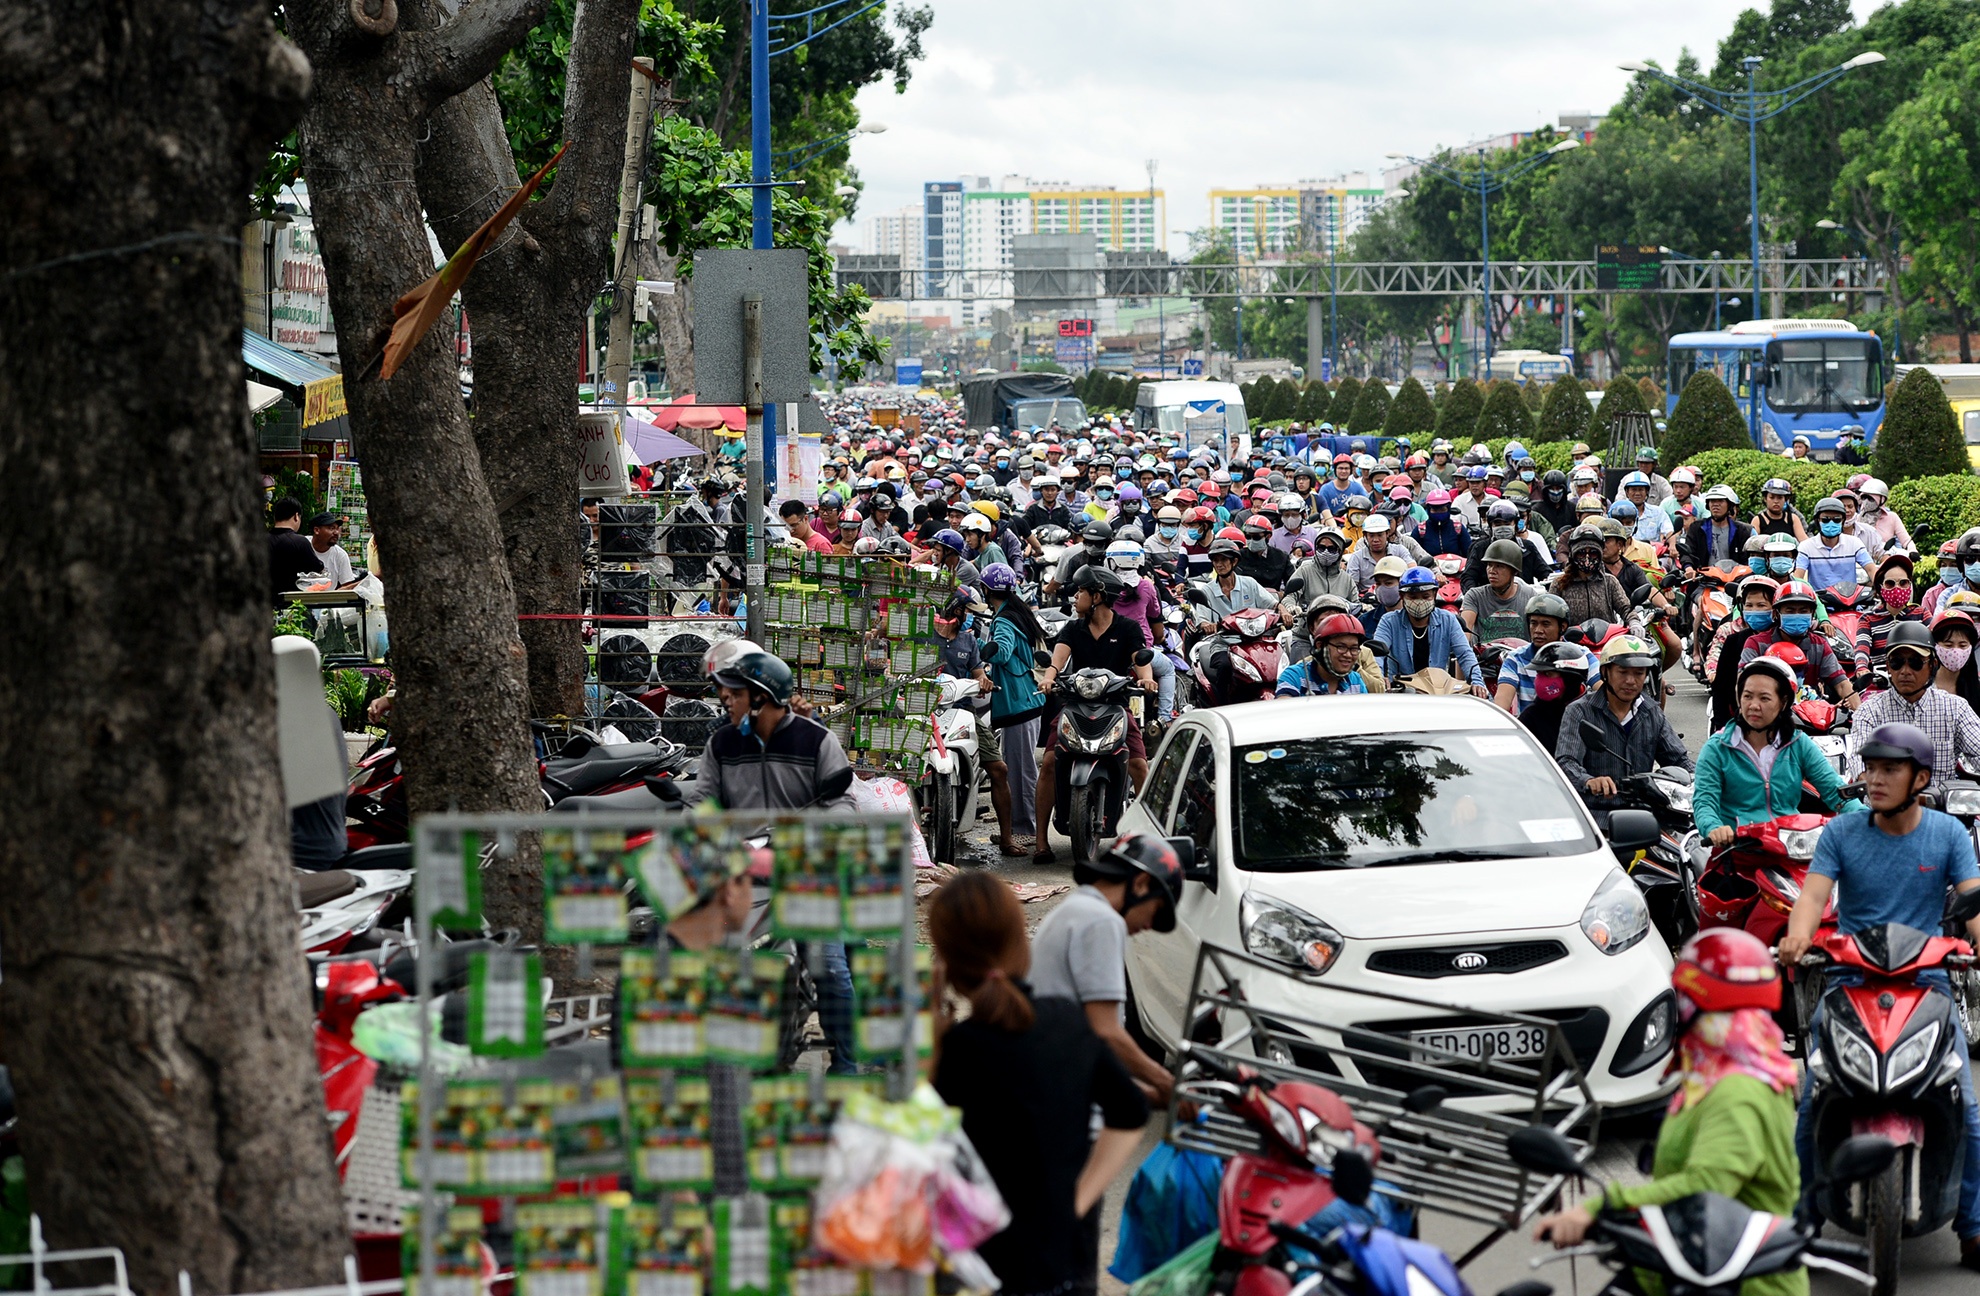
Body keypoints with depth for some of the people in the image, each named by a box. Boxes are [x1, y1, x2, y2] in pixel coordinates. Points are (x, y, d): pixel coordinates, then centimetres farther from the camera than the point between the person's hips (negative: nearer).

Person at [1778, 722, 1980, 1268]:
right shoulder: (1841, 833, 3)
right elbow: (1814, 894, -9)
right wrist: (1798, 937, -32)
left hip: (1925, 976, 0)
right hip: (1850, 977, 0)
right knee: (1814, 1096, -11)